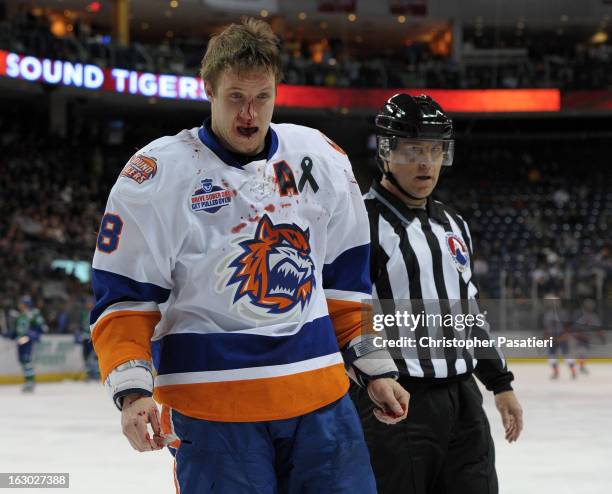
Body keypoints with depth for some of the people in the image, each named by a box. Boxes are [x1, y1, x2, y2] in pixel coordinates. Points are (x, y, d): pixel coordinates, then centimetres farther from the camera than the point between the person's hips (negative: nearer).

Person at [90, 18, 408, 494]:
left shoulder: (322, 159, 9)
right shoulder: (156, 174, -5)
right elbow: (124, 295, -4)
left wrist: (375, 368, 14)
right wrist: (134, 389, -16)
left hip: (321, 394, 4)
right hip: (212, 409, -4)